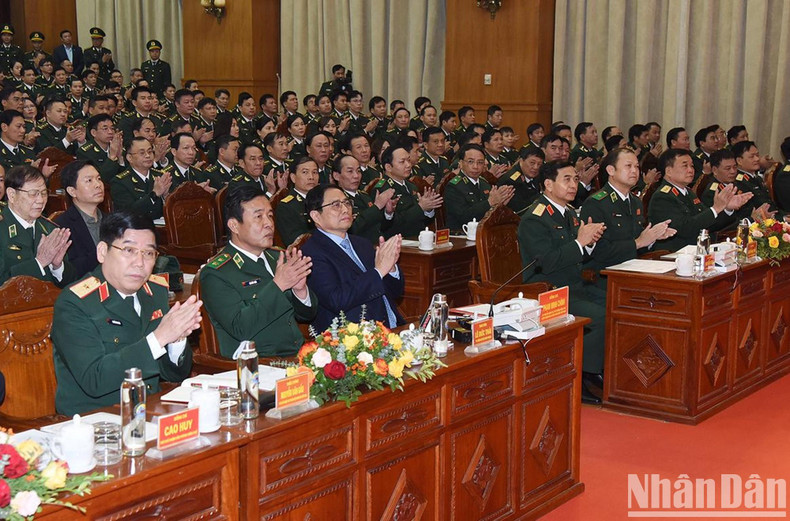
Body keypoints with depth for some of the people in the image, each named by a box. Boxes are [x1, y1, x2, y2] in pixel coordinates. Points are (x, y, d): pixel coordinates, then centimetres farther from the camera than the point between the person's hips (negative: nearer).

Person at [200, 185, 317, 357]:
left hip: (298, 358, 7)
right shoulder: (215, 274, -6)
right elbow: (240, 328, -18)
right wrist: (278, 285, -18)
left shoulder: (277, 258, 14)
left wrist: (300, 289, -6)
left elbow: (307, 315, 16)